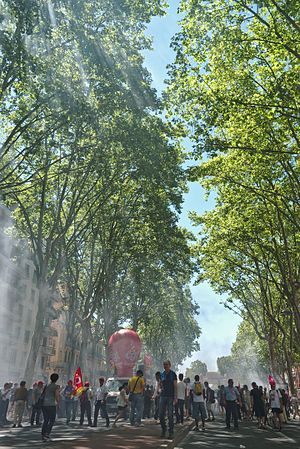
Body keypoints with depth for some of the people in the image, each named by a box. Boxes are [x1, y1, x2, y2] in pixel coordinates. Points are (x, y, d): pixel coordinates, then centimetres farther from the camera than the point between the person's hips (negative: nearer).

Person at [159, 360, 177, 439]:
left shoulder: (173, 374, -3)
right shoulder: (162, 374, 10)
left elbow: (175, 386, -7)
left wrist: (175, 397, -13)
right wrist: (161, 387, -1)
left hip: (170, 397, -4)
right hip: (163, 396, 4)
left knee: (170, 415, -3)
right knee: (161, 415, 3)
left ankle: (171, 433, 7)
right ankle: (163, 430, 22)